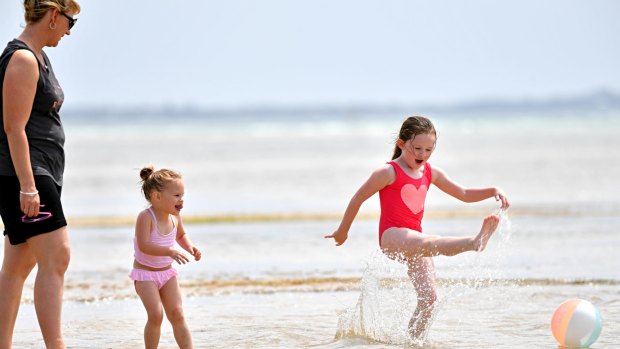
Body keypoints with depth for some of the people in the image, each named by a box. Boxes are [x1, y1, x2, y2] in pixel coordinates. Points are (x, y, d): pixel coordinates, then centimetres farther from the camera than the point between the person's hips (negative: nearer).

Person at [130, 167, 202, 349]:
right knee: (156, 315, -16)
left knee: (177, 315, -2)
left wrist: (190, 247, -2)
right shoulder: (146, 217, -22)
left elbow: (181, 235, 19)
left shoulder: (175, 217, -2)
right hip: (145, 274, -6)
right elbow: (144, 245, -32)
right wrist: (170, 251, -41)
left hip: (167, 273, 6)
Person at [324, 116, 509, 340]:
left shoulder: (430, 173, 13)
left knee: (429, 297, -4)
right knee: (430, 243, -39)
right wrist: (343, 231, 11)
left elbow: (464, 194, 19)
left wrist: (493, 191, 3)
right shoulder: (388, 173, -6)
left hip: (413, 240, 8)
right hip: (392, 236, -8)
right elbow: (358, 199, 2)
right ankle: (475, 241, -67)